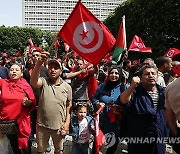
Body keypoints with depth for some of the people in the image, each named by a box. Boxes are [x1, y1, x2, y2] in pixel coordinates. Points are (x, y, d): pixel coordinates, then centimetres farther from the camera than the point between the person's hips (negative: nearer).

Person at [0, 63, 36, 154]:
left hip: (21, 121, -2)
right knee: (13, 145, 19)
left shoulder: (26, 86, -4)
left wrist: (28, 102, -20)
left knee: (23, 146, 10)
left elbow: (33, 103, -1)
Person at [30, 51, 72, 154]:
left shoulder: (67, 87, -2)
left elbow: (69, 106, 5)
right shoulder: (43, 82, -7)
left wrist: (67, 122, -3)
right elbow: (33, 82, -31)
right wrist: (39, 63, -44)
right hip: (42, 125, -1)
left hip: (59, 126, 1)